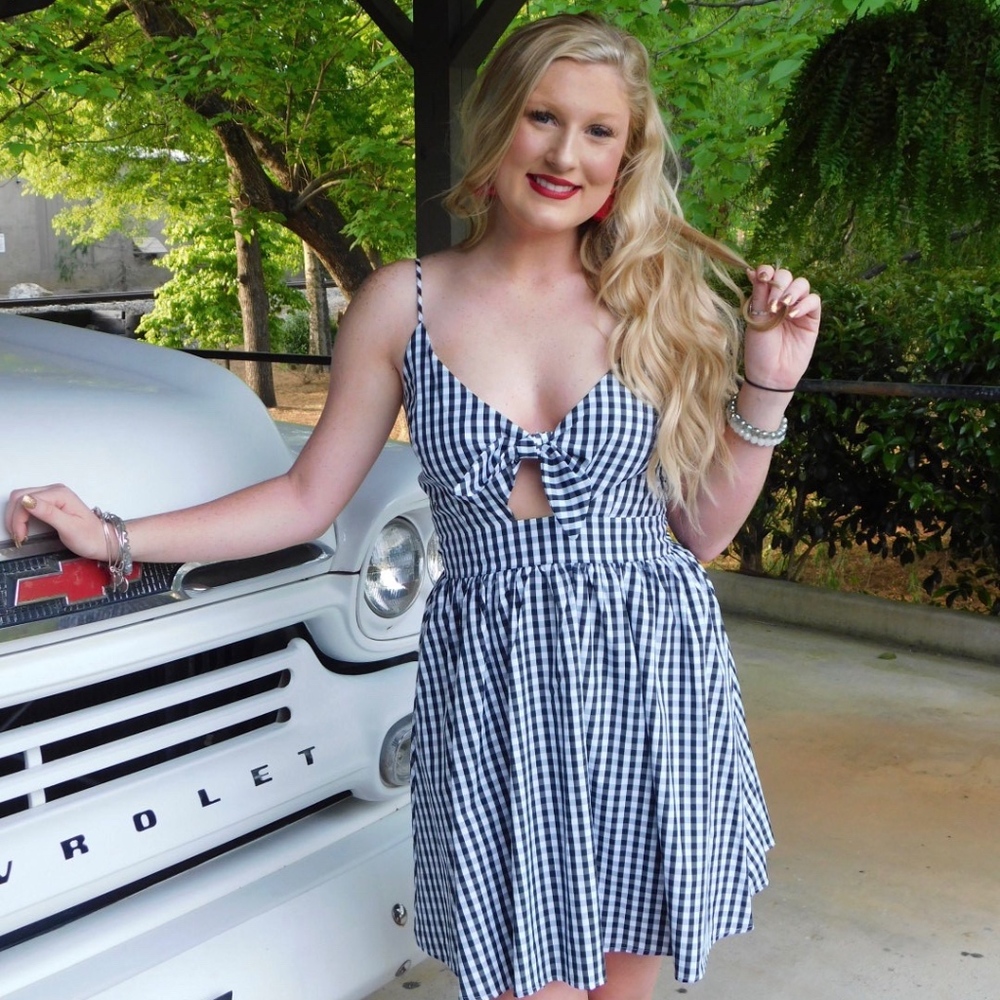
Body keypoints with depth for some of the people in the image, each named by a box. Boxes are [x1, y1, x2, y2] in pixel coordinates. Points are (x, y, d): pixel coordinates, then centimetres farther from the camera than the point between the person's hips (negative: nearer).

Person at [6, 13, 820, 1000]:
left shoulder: (657, 306, 2)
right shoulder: (405, 304, 0)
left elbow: (702, 529, 5)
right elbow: (309, 496, 5)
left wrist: (768, 386, -6)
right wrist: (114, 538, 1)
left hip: (652, 673, 2)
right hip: (491, 685, -1)